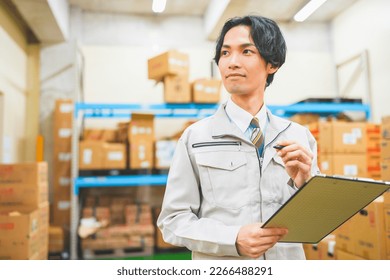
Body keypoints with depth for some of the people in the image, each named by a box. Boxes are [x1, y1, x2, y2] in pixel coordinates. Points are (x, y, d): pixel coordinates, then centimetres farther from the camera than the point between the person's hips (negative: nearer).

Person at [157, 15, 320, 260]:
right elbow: (173, 220, -9)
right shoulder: (195, 137, -9)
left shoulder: (300, 137, -1)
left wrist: (303, 183, -17)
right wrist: (234, 239, -22)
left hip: (288, 259, 3)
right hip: (221, 268, -2)